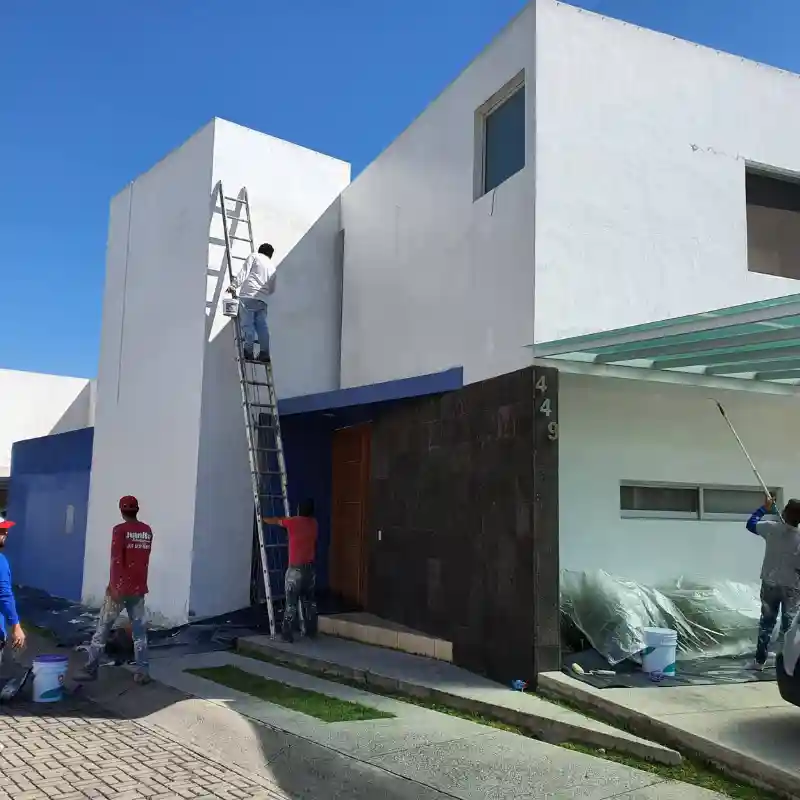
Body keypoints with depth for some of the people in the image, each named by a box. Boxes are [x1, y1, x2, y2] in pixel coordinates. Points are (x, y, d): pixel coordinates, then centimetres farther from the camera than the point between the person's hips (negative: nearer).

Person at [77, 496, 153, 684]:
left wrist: (113, 586, -13)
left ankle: (90, 669, 12)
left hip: (120, 587, -5)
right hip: (139, 588, 5)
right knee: (139, 631, 7)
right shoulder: (147, 531, 7)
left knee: (103, 629, 7)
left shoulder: (120, 530, -10)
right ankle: (143, 672, 5)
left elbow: (116, 560, -15)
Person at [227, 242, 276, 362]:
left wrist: (233, 285, -5)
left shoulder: (254, 256, 12)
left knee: (247, 324, -8)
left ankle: (249, 352, -15)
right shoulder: (272, 267, 27)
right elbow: (272, 288, 26)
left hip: (249, 295, -5)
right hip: (263, 299, 5)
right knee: (262, 326, 3)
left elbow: (244, 272, -1)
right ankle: (264, 353, -4)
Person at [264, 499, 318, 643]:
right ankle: (311, 630, 21)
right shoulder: (314, 523, 4)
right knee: (310, 601, 15)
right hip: (310, 568, 5)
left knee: (291, 603, -1)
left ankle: (287, 634, 0)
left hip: (296, 569, -5)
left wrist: (262, 518, 28)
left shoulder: (293, 522, -9)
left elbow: (275, 521, 9)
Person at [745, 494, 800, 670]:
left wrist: (765, 508, 16)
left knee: (766, 622, 12)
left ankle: (759, 661, 16)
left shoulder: (772, 528, -13)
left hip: (770, 584, 2)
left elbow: (751, 523, 7)